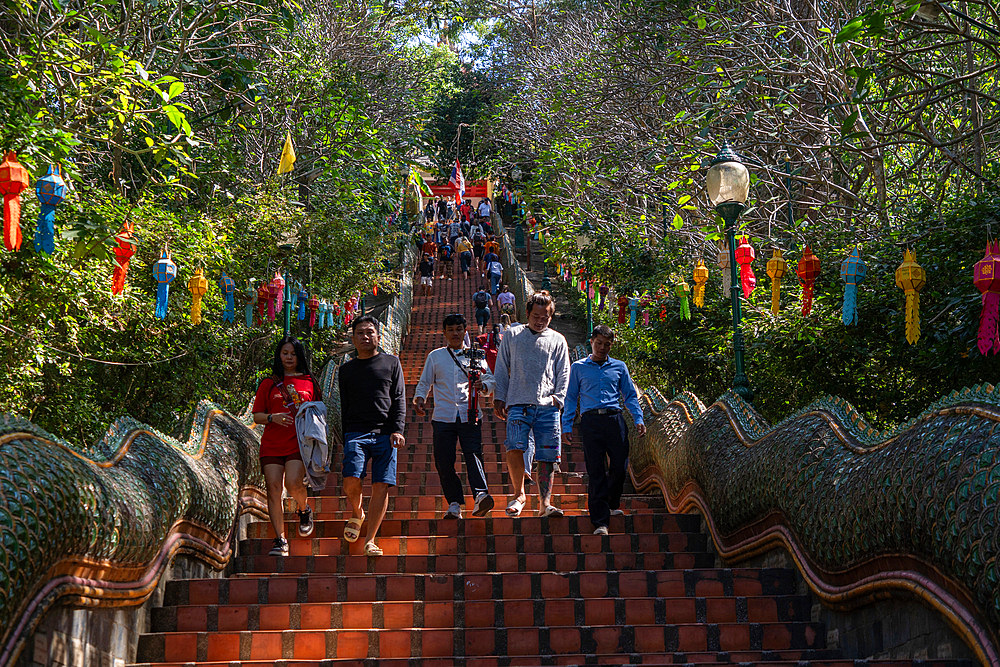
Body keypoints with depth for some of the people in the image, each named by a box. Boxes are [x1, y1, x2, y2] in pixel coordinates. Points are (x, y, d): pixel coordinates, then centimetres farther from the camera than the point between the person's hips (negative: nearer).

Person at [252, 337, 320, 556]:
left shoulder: (309, 383, 11)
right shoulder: (268, 384, 10)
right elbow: (257, 416, 9)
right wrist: (273, 418, -11)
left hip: (299, 443, -1)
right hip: (272, 445, 1)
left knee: (293, 483, -20)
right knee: (273, 488, -7)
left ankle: (305, 510, 14)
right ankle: (280, 540, 0)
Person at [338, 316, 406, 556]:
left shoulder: (391, 363, 13)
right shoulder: (346, 370, 16)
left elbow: (399, 399, 8)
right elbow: (342, 407, 17)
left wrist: (397, 430, -5)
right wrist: (340, 439, 9)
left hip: (385, 434, 0)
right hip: (355, 433, 0)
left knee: (381, 486, -8)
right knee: (351, 480, -17)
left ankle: (370, 540, -1)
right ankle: (356, 514, 14)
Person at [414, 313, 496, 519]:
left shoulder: (474, 356, 14)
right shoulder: (435, 357, 15)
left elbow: (490, 379, 10)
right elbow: (424, 383, 18)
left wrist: (483, 385, -13)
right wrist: (419, 399, -2)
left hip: (469, 416, -1)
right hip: (443, 416, 1)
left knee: (473, 455, -18)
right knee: (444, 462, -3)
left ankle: (480, 495, -29)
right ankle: (454, 504, 6)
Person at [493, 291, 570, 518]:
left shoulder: (558, 340, 15)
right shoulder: (512, 336, 13)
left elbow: (563, 374, 14)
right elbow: (501, 370, 15)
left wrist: (557, 398, -1)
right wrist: (498, 398, 7)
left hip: (547, 407, 1)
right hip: (518, 405, -1)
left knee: (547, 456, -3)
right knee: (514, 448, -19)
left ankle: (545, 504, 3)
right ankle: (519, 494, 0)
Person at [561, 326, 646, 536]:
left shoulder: (619, 367, 17)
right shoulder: (578, 367, 14)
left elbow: (630, 396, 18)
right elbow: (571, 398, 14)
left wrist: (638, 419, 5)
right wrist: (566, 426, 6)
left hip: (614, 419, 2)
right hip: (590, 421, -2)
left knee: (620, 466, -4)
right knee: (595, 472, -6)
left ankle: (612, 504, 25)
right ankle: (600, 522, -5)